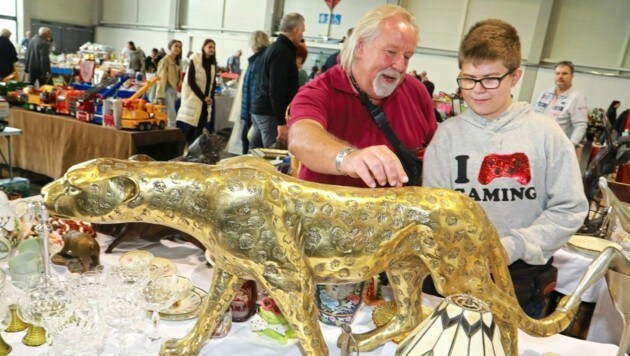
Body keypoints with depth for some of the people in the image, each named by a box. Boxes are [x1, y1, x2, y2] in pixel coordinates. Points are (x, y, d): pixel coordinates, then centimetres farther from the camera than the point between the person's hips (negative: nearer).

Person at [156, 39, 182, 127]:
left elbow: (176, 79, 13)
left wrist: (176, 95, 9)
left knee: (167, 118, 8)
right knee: (172, 117, -13)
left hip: (173, 91, 7)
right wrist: (160, 96, -17)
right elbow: (161, 78, -12)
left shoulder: (176, 62, 16)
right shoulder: (165, 60, -6)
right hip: (167, 91, -7)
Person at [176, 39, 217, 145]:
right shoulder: (195, 60, -6)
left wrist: (211, 98, -3)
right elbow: (190, 81, -12)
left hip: (206, 100, 5)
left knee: (199, 128, 2)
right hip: (193, 98, -5)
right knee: (188, 128, -9)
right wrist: (203, 97, -16)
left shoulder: (213, 63, 10)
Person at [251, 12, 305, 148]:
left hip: (261, 109, 10)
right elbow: (276, 90, -22)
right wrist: (282, 122, -23)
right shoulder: (282, 52, -14)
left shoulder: (274, 48, 16)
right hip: (270, 113, -10)